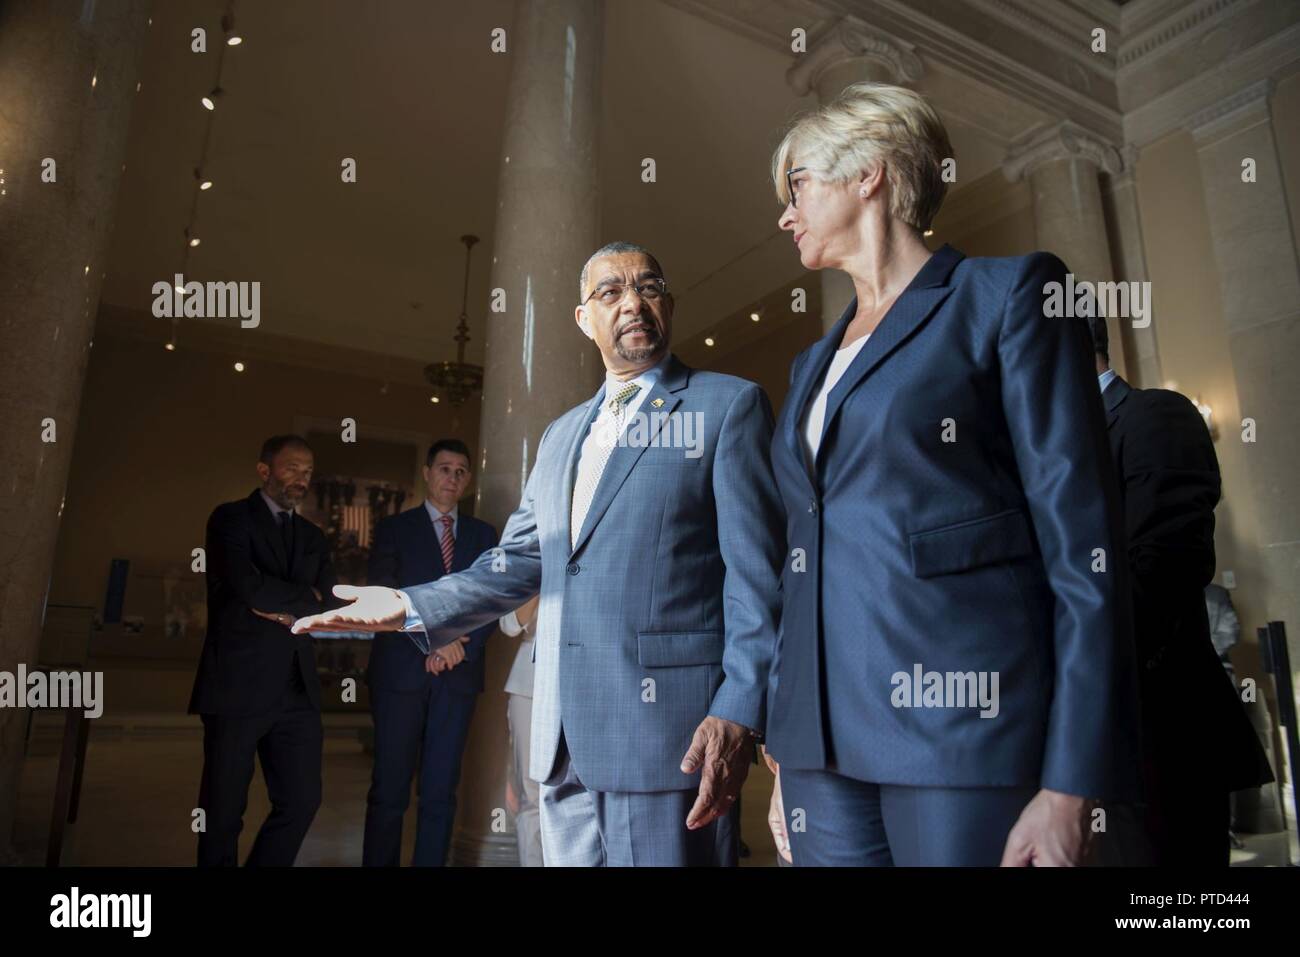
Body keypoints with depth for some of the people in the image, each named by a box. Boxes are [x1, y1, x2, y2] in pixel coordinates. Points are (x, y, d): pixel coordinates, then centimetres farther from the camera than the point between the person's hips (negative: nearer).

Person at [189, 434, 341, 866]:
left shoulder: (314, 537, 17)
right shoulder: (231, 518, 0)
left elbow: (334, 606, 6)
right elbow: (249, 586, -17)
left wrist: (285, 608, -9)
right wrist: (306, 596, -4)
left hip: (297, 689, 5)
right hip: (237, 685, -5)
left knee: (302, 800, 4)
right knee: (224, 808, 7)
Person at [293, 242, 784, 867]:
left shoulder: (728, 405, -2)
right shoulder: (561, 435, 18)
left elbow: (755, 574, -9)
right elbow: (520, 562, 16)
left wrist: (739, 714, -16)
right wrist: (411, 607, 6)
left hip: (668, 726, -6)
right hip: (564, 739, 6)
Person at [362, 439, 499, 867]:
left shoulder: (483, 534, 13)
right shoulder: (394, 528, 5)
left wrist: (460, 646, -9)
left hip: (458, 674, 2)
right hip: (401, 671, -2)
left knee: (441, 790, 6)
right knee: (390, 788, 2)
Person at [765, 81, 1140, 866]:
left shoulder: (1008, 293, -1)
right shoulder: (816, 360, 17)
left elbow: (1083, 540, -8)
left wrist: (1072, 783, -14)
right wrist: (787, 751, 15)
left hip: (964, 731, -6)